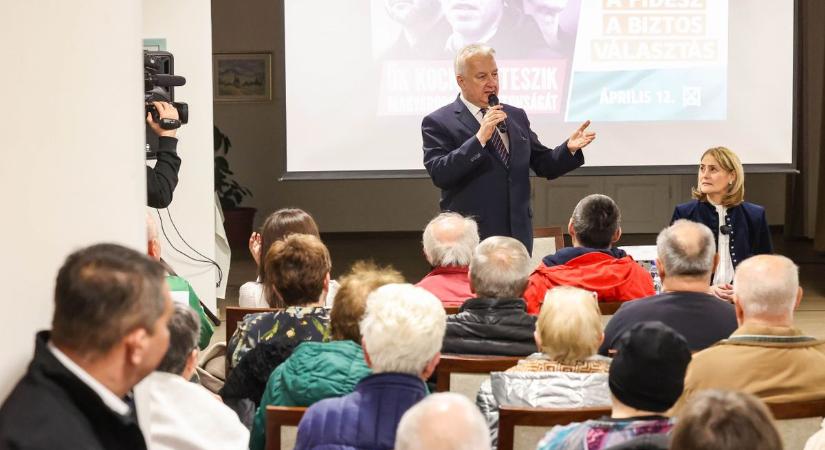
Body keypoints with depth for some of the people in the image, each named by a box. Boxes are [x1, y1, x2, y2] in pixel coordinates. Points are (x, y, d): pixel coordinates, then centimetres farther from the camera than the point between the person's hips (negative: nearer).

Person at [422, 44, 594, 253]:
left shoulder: (517, 116, 14)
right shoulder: (438, 122, -4)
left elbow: (544, 165, 16)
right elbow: (439, 175, -17)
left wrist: (569, 149, -5)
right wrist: (479, 139, -23)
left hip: (518, 236, 5)